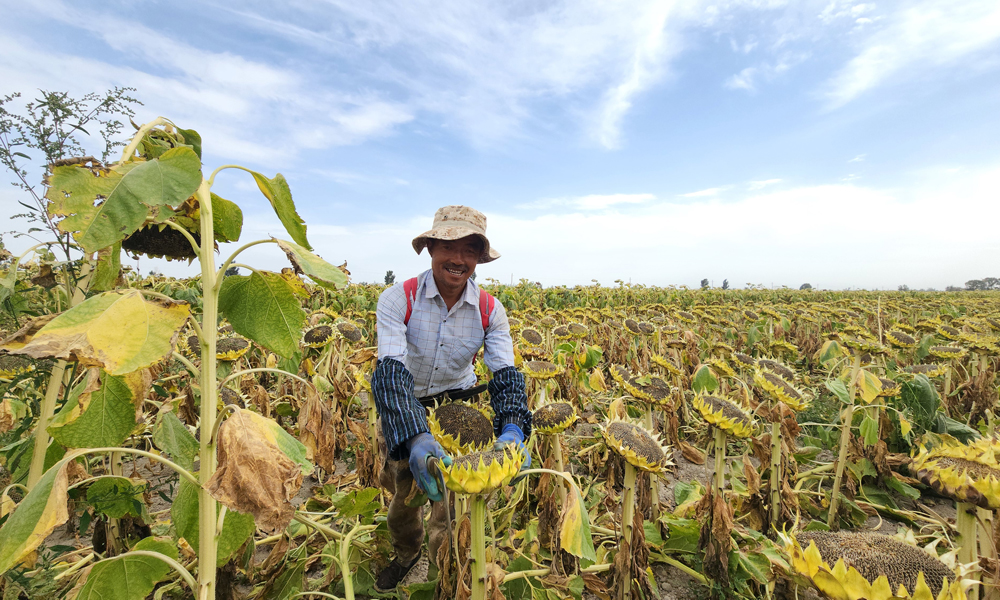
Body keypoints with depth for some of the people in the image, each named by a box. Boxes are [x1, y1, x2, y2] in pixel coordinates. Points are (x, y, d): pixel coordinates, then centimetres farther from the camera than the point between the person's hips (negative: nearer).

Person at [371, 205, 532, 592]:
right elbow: (390, 371, -35)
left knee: (452, 499, 1)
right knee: (403, 494, 18)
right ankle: (406, 554, 52)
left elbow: (505, 373, -24)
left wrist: (512, 429, -44)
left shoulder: (491, 311, -16)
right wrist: (415, 437, -51)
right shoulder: (397, 300, -25)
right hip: (404, 413, 0)